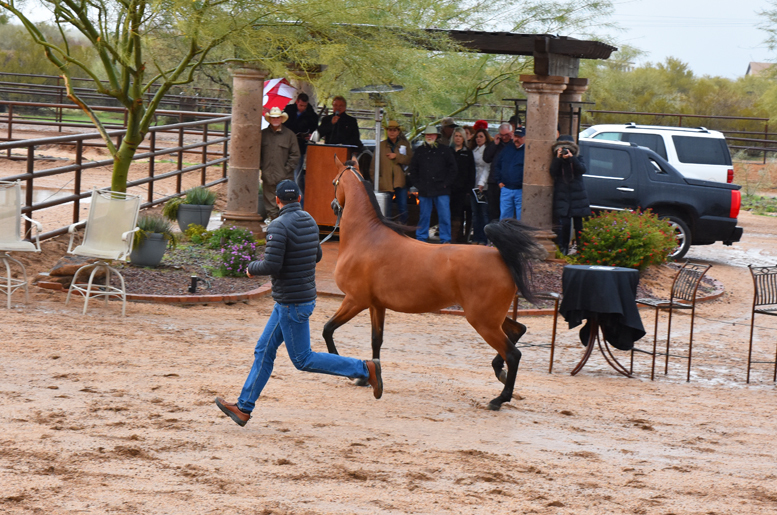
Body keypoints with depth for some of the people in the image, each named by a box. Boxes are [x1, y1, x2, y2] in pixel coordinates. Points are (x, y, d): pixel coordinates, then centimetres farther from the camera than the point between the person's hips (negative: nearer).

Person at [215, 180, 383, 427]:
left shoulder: (279, 226, -21)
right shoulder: (309, 222, 6)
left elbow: (271, 266, -26)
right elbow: (316, 256, 20)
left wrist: (252, 268, -5)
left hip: (293, 304, -9)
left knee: (303, 359, 0)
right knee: (264, 351, 12)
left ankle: (365, 369, -1)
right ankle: (244, 407, 14)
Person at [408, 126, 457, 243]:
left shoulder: (445, 150, 6)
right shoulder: (419, 151, 12)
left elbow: (452, 168, 6)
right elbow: (413, 170, 17)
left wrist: (446, 183, -3)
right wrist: (417, 184, 6)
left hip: (441, 190, -2)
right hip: (424, 191, 2)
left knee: (444, 216, -5)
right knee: (423, 216, 6)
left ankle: (445, 239, 0)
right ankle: (421, 238, 14)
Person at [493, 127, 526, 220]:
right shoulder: (507, 149, 12)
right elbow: (497, 166, 21)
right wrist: (499, 181, 12)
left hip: (521, 191, -5)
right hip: (506, 189, 5)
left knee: (521, 219, -1)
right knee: (504, 217, 9)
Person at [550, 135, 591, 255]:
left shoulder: (576, 161, 6)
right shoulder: (556, 162, 6)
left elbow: (582, 169, -15)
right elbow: (553, 173, -12)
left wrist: (571, 158, -21)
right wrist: (558, 158, -18)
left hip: (577, 197, 1)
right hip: (562, 198, -1)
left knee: (578, 223, 4)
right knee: (564, 223, -9)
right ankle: (563, 248, -1)